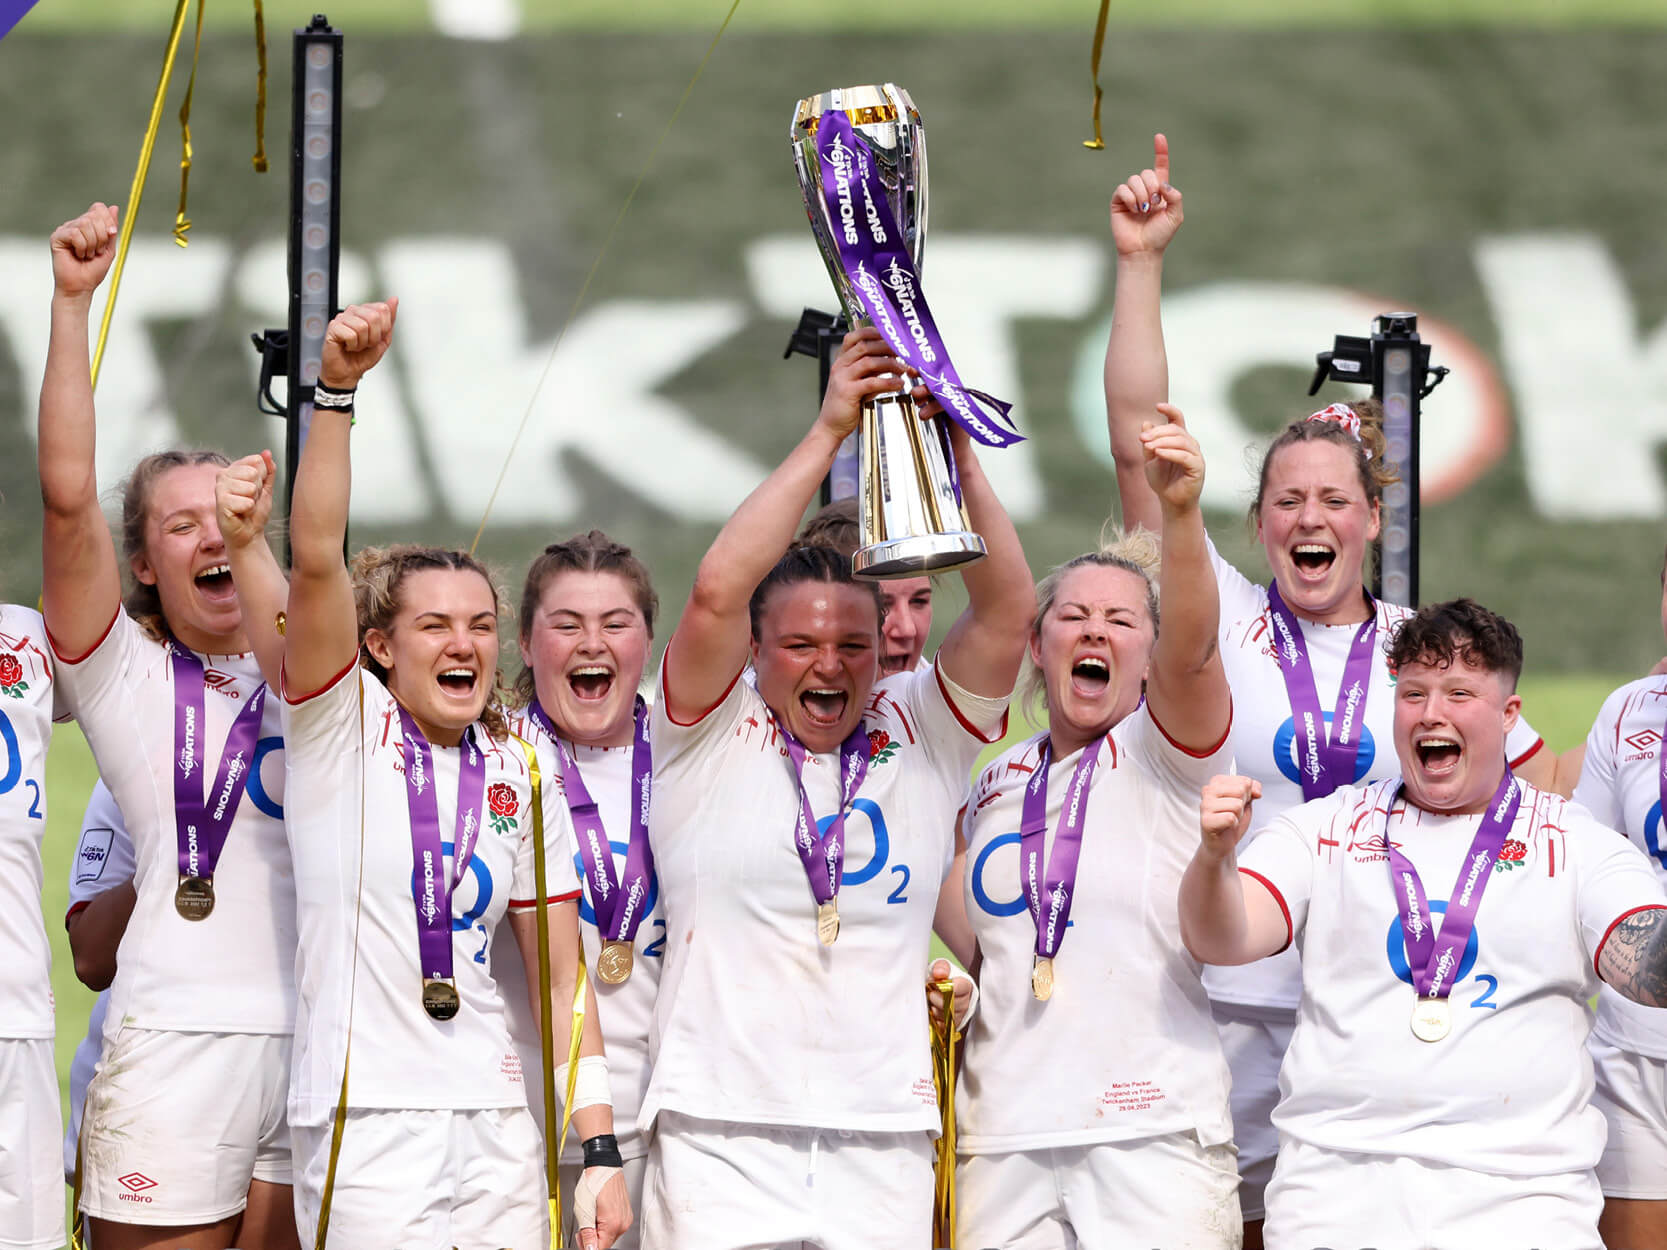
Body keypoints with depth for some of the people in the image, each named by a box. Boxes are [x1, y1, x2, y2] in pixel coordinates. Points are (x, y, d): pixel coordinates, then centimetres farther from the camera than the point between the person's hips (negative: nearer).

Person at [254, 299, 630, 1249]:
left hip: (497, 1133, 4)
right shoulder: (341, 730, 1)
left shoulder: (520, 773, 10)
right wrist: (336, 390, -24)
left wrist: (600, 1151, 3)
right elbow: (318, 557, -14)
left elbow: (561, 976, 10)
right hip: (366, 1126, -4)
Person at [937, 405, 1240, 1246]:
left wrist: (1181, 512, -37)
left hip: (1153, 1136, -4)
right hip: (1005, 1136, 4)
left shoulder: (1164, 752, 2)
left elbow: (1190, 645, -20)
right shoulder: (995, 782, 17)